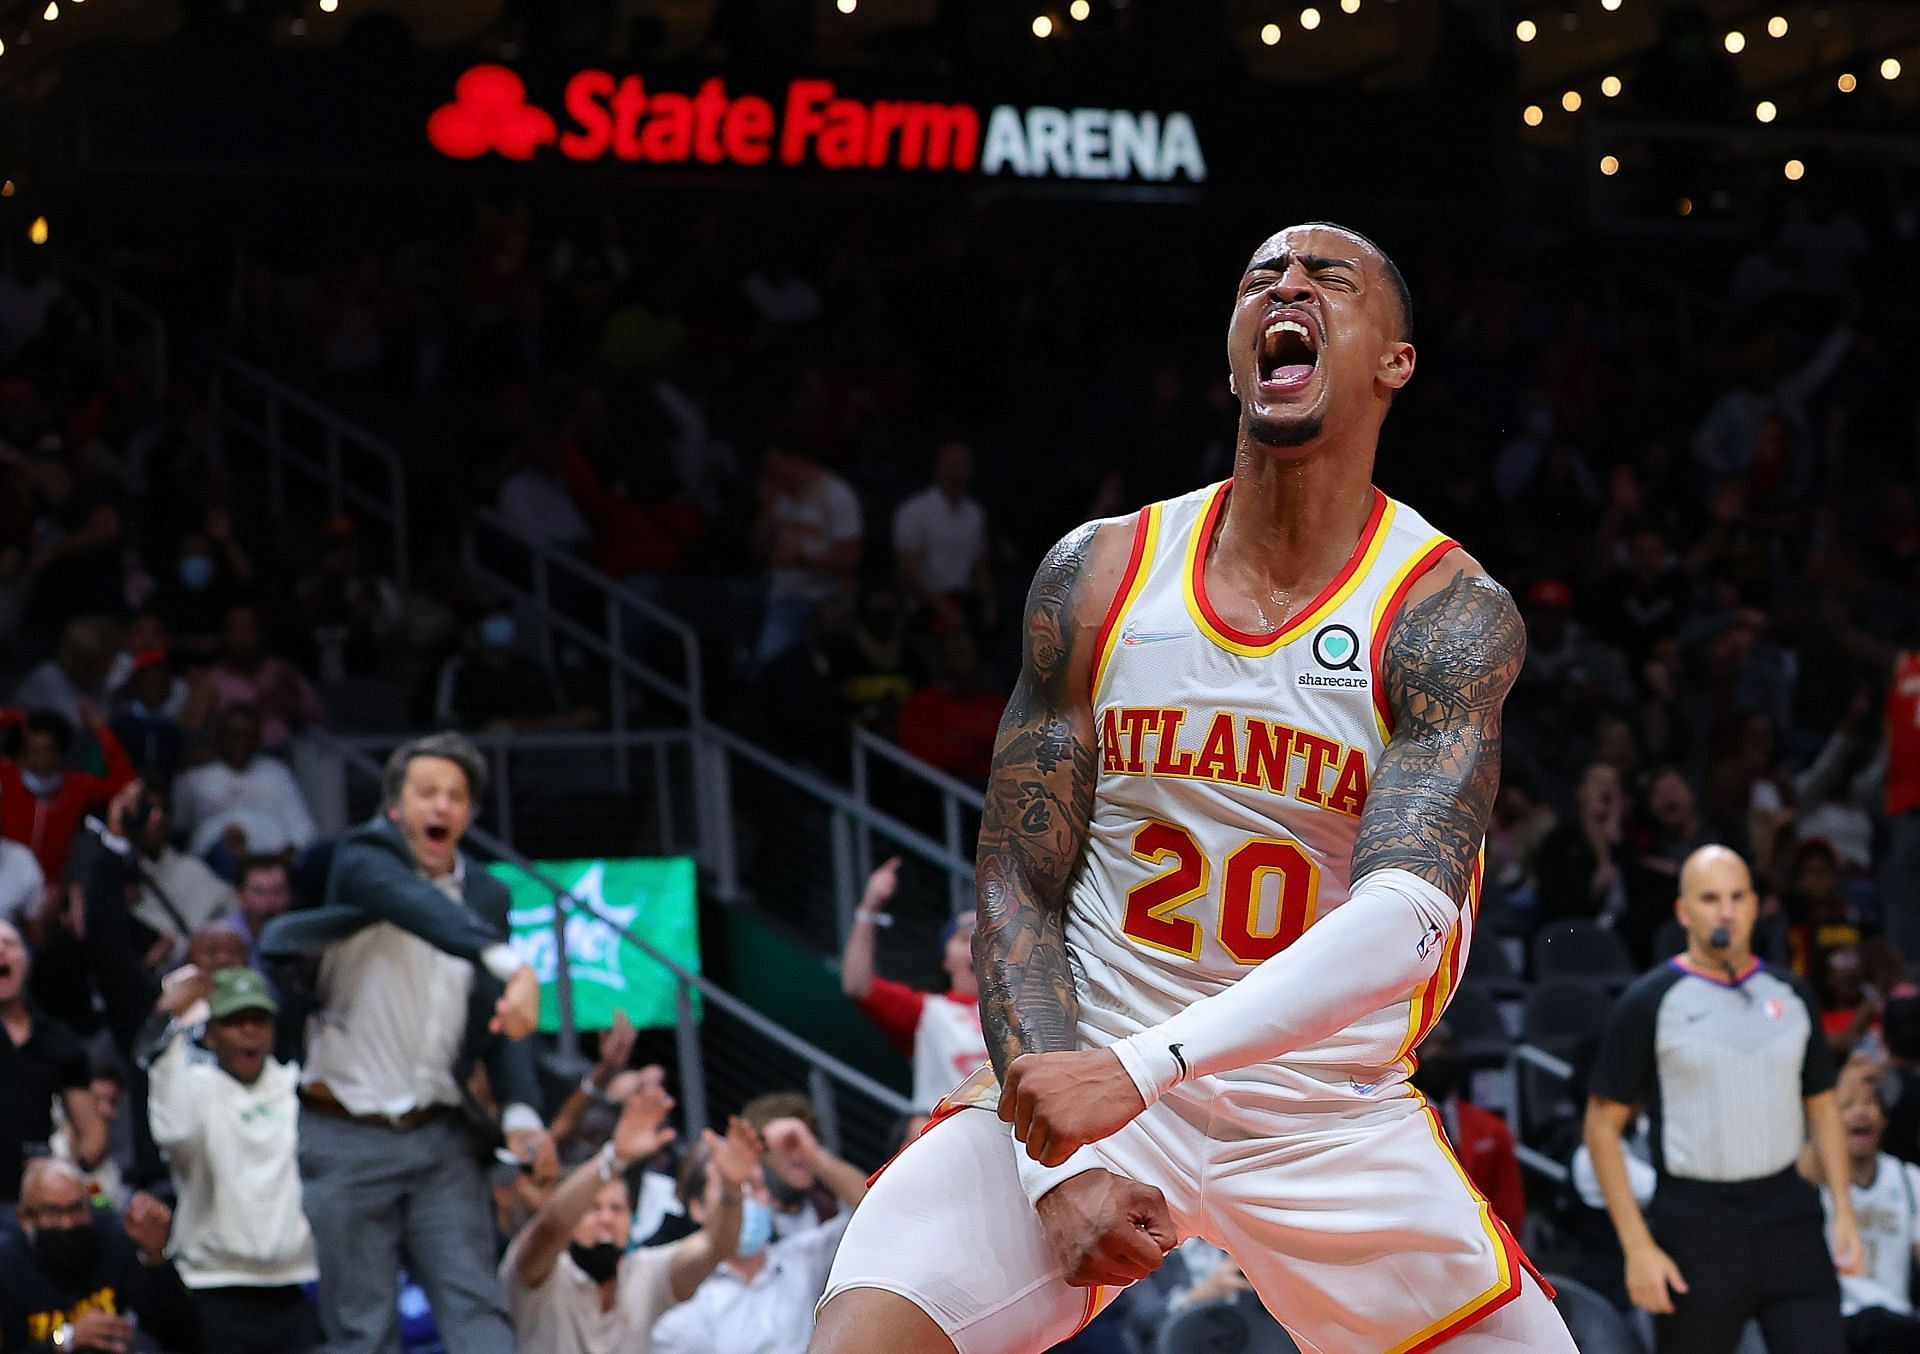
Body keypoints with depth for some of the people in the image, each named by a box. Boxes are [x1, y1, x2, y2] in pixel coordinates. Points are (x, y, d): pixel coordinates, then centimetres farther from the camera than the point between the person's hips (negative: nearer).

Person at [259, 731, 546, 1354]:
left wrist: (519, 1107, -12)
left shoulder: (487, 895, 9)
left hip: (439, 1138, 4)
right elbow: (420, 907, -31)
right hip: (346, 1137, -4)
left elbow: (502, 1022, 8)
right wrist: (509, 964, -48)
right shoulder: (364, 859, -8)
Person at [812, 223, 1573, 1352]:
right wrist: (1064, 1163, -16)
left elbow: (1404, 918, -24)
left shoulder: (1452, 614, -11)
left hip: (1334, 1120, 0)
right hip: (1082, 1084, 0)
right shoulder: (1100, 576, -2)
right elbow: (1018, 888, -1)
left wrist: (1139, 1069, -35)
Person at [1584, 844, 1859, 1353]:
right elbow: (1603, 1125, -3)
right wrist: (1638, 1247, -10)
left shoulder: (1791, 996, 9)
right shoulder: (1647, 1005, -4)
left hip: (1790, 1219, 3)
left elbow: (1822, 1108, 17)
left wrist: (1843, 1211, 5)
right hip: (1695, 1229, -3)